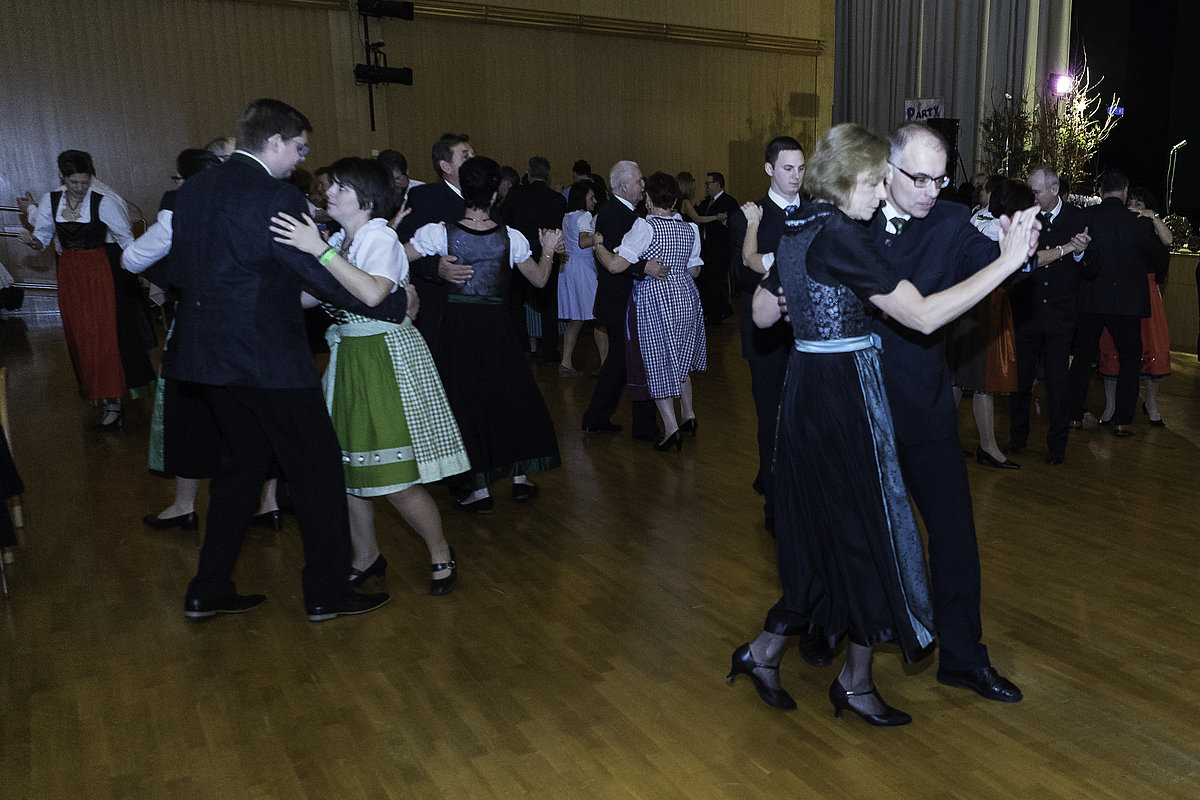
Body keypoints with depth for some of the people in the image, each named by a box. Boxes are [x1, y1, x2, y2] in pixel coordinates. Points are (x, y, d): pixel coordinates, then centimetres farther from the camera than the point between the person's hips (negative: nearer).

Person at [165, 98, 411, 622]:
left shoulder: (193, 190, 9)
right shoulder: (276, 199, -16)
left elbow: (178, 272, 18)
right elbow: (329, 281, -16)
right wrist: (396, 303, -5)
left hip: (206, 353, 9)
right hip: (267, 358, -8)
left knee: (241, 463, 20)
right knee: (318, 467, 4)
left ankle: (209, 591, 26)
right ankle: (327, 593, 13)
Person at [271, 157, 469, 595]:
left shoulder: (380, 238, -14)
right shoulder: (339, 240, 10)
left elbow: (372, 293, -33)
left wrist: (319, 250, -32)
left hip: (386, 358, -8)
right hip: (346, 357, 8)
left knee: (396, 480, -6)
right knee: (348, 466, 13)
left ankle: (441, 554, 16)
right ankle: (366, 558, 31)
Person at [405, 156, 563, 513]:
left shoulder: (440, 233, -11)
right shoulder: (510, 236, -5)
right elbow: (539, 279, 7)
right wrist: (548, 251, 25)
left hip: (456, 325, -1)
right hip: (496, 325, 1)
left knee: (463, 399, 9)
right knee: (510, 394, 17)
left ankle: (479, 490, 12)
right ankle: (520, 478, 24)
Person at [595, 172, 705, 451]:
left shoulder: (645, 226, -16)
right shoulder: (691, 229, 3)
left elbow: (615, 265, -21)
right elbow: (694, 270, 12)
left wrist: (598, 245, -4)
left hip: (654, 300, -6)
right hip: (686, 295, 6)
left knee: (659, 364, 5)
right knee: (679, 359, 24)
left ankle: (671, 428, 4)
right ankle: (688, 415, 32)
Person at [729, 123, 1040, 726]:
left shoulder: (797, 231, 10)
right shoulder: (841, 237, -18)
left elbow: (763, 315, 19)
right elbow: (924, 316, -22)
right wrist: (1008, 261, -18)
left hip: (806, 390, 9)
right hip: (846, 397, -9)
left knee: (822, 530, 18)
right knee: (869, 532, 6)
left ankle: (764, 651, 26)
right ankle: (855, 682, 22)